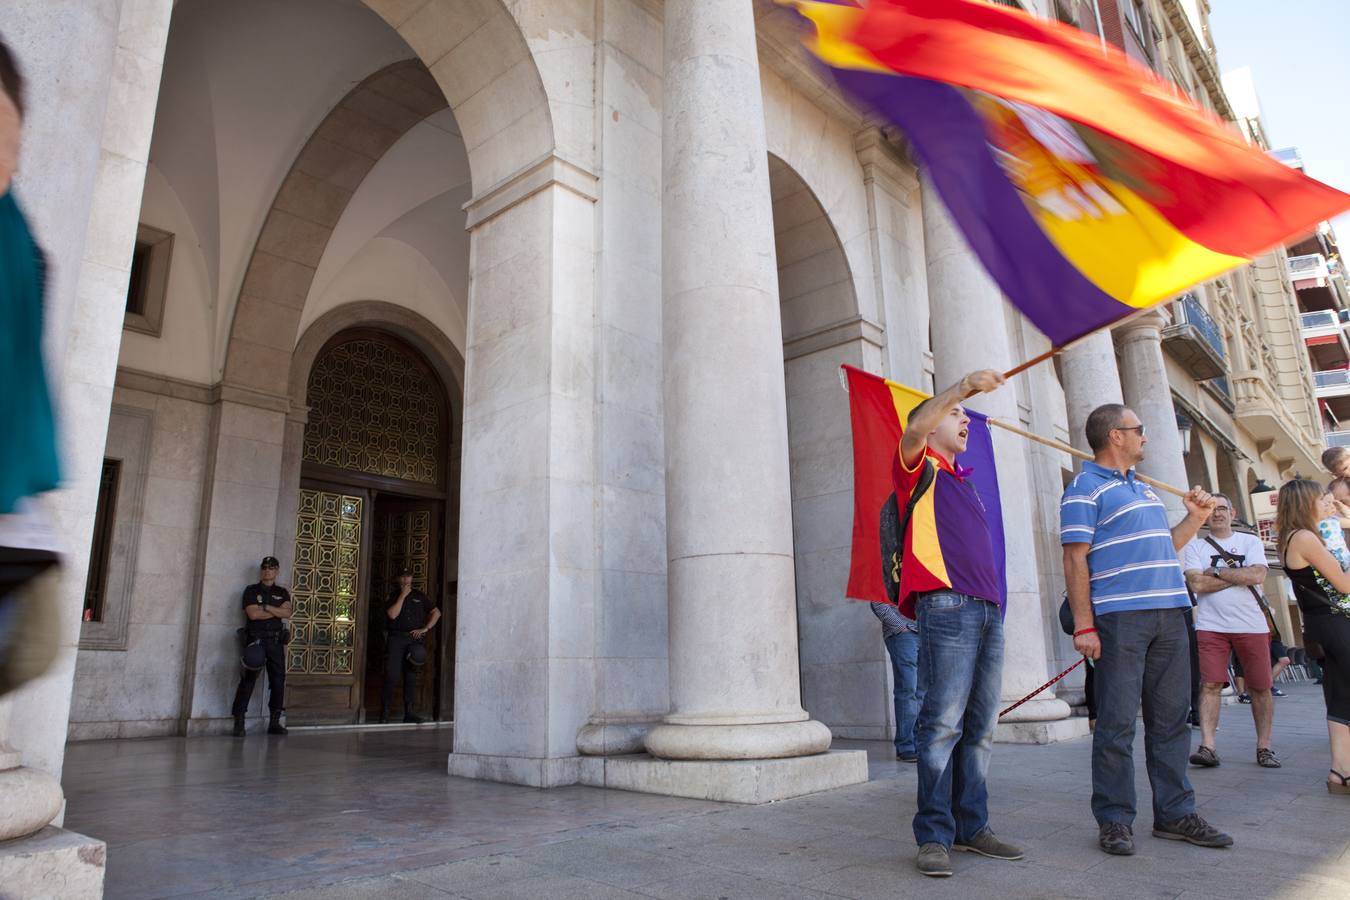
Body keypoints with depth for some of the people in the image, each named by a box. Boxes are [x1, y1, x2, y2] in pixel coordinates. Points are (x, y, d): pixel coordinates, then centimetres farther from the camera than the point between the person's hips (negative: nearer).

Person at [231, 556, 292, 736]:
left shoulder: (282, 593, 13)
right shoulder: (251, 591, 6)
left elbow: (287, 613, -3)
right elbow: (252, 613, -9)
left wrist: (265, 607, -10)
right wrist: (276, 611, -4)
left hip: (276, 640, 3)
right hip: (255, 640, -3)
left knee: (278, 680, 2)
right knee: (248, 680, -6)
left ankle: (275, 722, 10)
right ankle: (239, 722, -3)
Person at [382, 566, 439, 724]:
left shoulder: (420, 596, 13)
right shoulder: (393, 595, 6)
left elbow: (436, 613, 15)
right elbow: (392, 614, -11)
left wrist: (425, 629, 3)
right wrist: (403, 595, -9)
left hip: (414, 639, 3)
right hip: (396, 638, -3)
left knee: (411, 676, 4)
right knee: (391, 675, -9)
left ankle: (408, 712, 9)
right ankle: (384, 713, -3)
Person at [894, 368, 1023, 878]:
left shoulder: (964, 483, 29)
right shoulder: (919, 468, 7)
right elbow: (915, 429, -16)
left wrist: (994, 600, 19)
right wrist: (963, 386, -27)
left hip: (988, 608, 8)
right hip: (946, 605, -8)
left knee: (980, 728, 8)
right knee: (943, 724, -10)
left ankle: (972, 826, 16)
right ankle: (934, 835, -4)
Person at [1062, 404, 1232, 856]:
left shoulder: (1145, 489, 22)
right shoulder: (1085, 489, -5)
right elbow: (1075, 559, -12)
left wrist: (1195, 518, 17)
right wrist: (1083, 625, -17)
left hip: (1169, 615, 8)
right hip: (1120, 617, -8)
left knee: (1171, 717, 11)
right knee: (1117, 722, -3)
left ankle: (1175, 813, 22)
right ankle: (1114, 819, 6)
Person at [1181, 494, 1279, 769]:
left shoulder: (1250, 542, 8)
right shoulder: (1195, 546, 7)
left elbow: (1258, 575, -10)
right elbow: (1196, 584, -7)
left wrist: (1216, 572, -7)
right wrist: (1239, 575, -6)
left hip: (1251, 625, 1)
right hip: (1211, 626, -1)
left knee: (1261, 687, 5)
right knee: (1211, 684, -8)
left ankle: (1264, 747, 17)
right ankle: (1208, 746, -9)